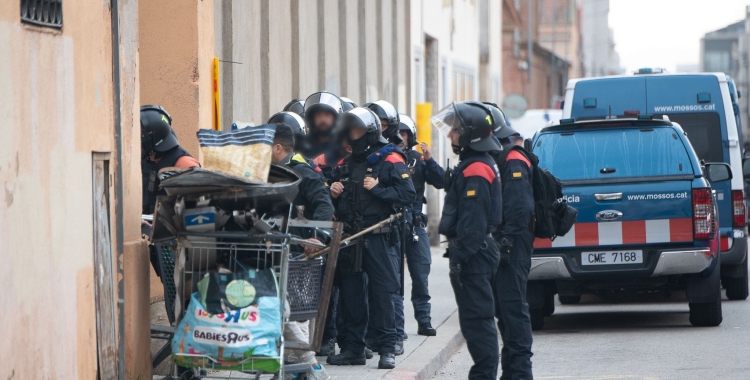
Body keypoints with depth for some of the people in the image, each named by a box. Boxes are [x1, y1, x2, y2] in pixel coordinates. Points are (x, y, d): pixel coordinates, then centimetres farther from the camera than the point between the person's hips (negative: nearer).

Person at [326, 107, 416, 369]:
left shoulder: (389, 160, -3)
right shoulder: (346, 164, 18)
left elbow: (407, 195, -12)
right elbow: (338, 202, 28)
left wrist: (377, 188, -18)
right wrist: (333, 193, 6)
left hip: (378, 237, -6)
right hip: (350, 237, 6)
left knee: (382, 293, -5)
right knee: (350, 293, 7)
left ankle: (387, 349, -2)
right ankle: (353, 348, 14)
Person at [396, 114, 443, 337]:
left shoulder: (418, 160, 8)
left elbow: (440, 182, 1)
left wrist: (430, 161, -11)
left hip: (415, 224, 2)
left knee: (421, 272, 3)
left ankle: (424, 320, 9)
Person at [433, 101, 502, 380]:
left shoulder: (475, 171, -17)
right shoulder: (473, 164, 17)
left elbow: (472, 220, -22)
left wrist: (461, 256, -23)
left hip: (473, 254, -11)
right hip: (479, 251, 11)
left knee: (477, 318, -9)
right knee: (478, 318, 14)